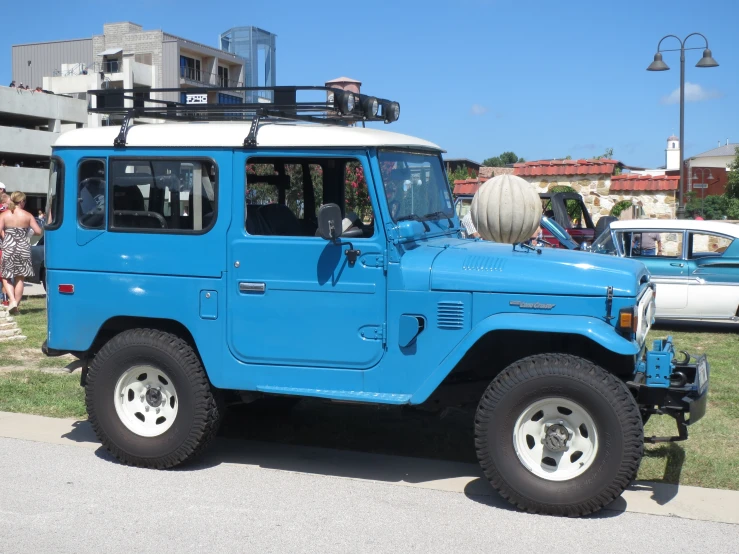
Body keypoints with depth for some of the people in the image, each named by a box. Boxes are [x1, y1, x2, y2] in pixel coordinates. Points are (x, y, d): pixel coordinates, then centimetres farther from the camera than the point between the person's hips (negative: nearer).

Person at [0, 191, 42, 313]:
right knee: (20, 278, 10)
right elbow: (38, 231, -6)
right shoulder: (28, 215, -2)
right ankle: (16, 305, 11)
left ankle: (12, 300, -10)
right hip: (23, 248, 1)